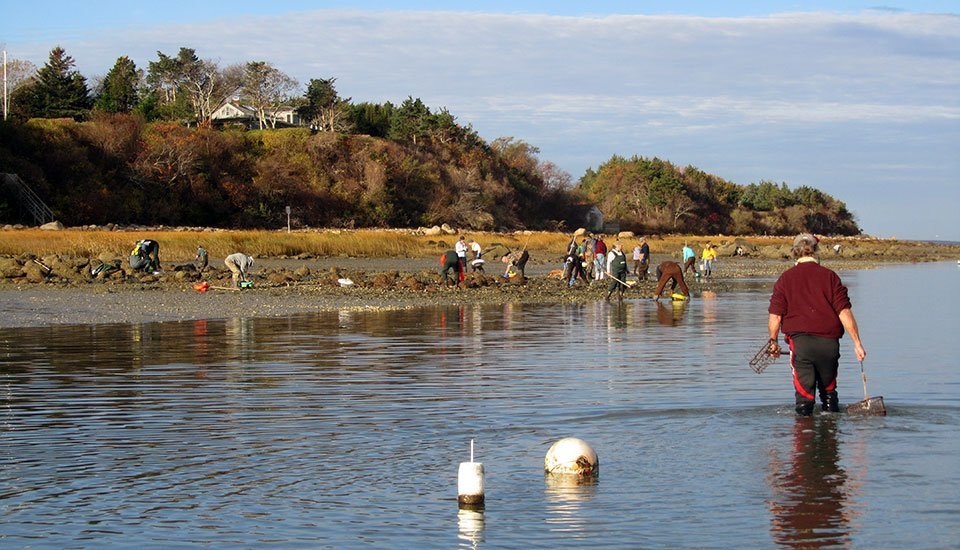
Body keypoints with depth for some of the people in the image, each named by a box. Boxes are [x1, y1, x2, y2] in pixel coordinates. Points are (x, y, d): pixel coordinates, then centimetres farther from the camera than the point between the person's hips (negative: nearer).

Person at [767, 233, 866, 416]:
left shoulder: (785, 279, 3)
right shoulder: (830, 276, 3)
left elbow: (775, 317, 0)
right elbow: (844, 312, -2)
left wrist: (773, 341, 16)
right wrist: (857, 343, 0)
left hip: (800, 341, -1)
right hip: (829, 342, 1)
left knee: (804, 390, 2)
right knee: (828, 388, 19)